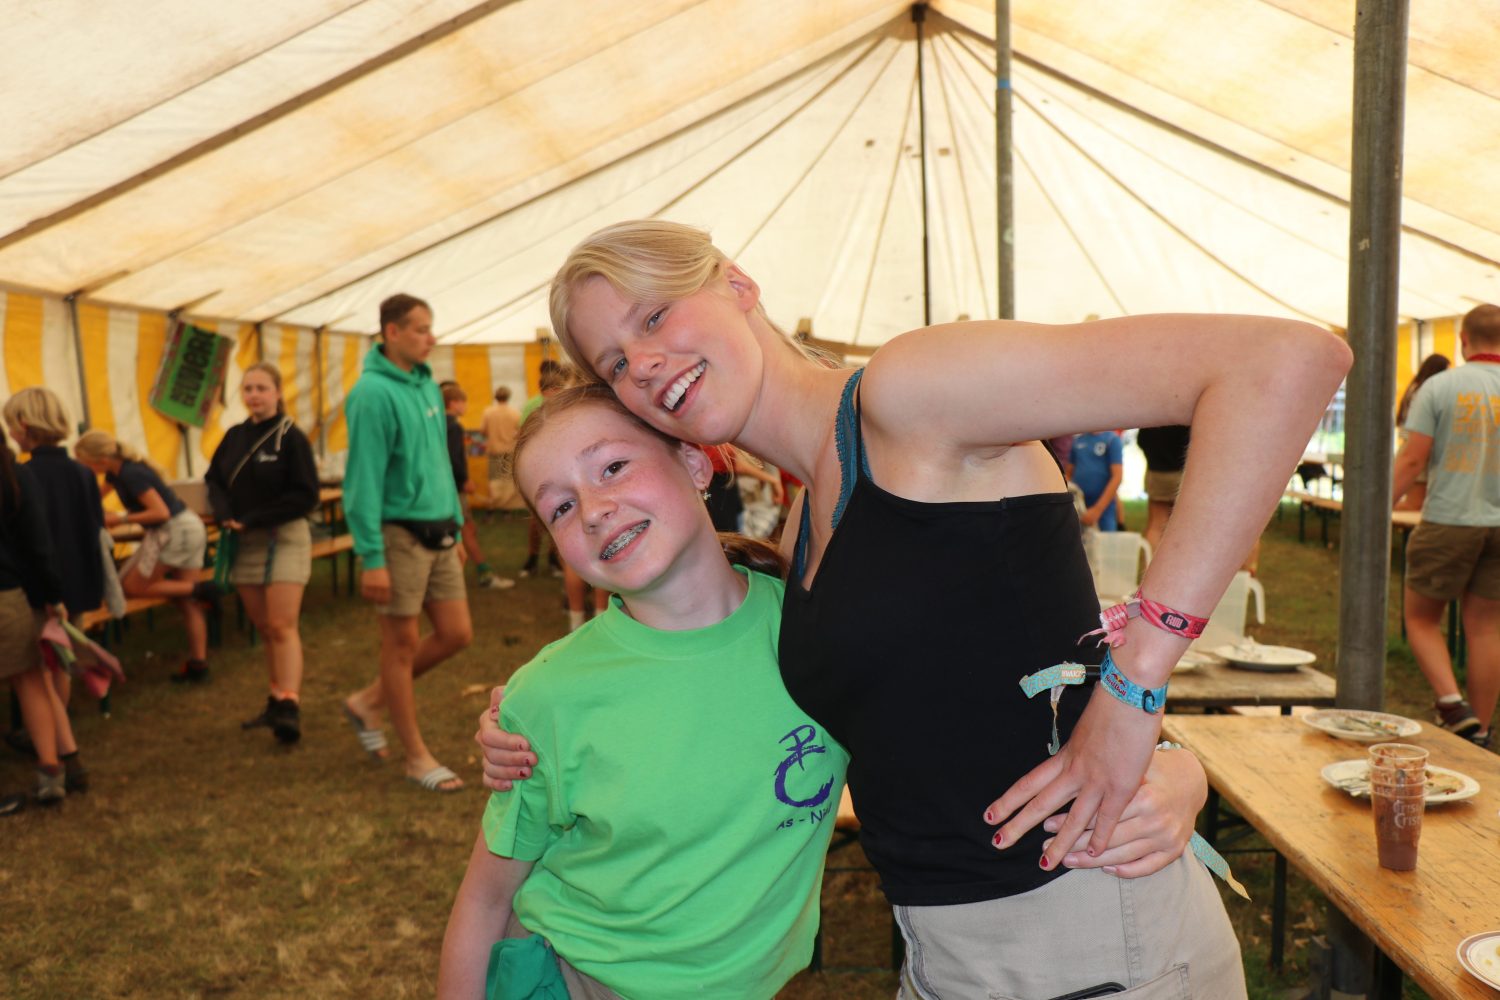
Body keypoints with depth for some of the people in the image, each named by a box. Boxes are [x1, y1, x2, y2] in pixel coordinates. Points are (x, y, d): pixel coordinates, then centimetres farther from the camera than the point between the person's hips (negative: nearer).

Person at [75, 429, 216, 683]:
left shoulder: (131, 474, -19)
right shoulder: (117, 472, 10)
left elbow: (161, 512, -22)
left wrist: (121, 519, -16)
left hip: (174, 531, -9)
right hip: (190, 528, 9)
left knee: (132, 587, 4)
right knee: (187, 603, 8)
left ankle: (197, 589, -4)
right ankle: (198, 665, 9)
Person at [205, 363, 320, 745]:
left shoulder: (291, 437, -8)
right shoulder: (234, 436, 8)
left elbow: (306, 495, -12)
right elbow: (214, 480, 13)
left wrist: (253, 520, -16)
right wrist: (225, 514, -8)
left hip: (284, 538, -5)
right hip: (244, 543, 5)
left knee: (281, 626, -13)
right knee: (264, 627, 9)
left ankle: (289, 707, -16)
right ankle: (276, 701, 18)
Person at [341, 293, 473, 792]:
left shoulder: (427, 385, 11)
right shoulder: (373, 392, -14)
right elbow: (363, 479, -17)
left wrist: (456, 527, 18)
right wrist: (371, 558, -19)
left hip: (438, 533, 8)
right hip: (399, 533, -8)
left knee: (456, 634, 10)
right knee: (403, 643, 4)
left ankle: (369, 701, 29)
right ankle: (417, 756, 17)